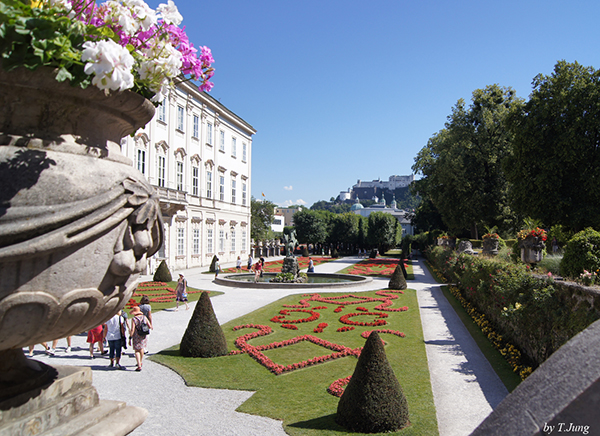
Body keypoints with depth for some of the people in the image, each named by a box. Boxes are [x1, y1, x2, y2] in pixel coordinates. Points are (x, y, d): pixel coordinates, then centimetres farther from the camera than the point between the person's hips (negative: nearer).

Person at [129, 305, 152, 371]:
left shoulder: (133, 319, -14)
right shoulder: (144, 317, 0)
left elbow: (132, 330, -18)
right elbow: (150, 326, 2)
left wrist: (130, 338, -13)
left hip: (136, 336, -5)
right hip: (144, 336, 5)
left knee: (137, 351, 2)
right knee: (141, 348, 24)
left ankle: (139, 366, -7)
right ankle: (140, 362, 41)